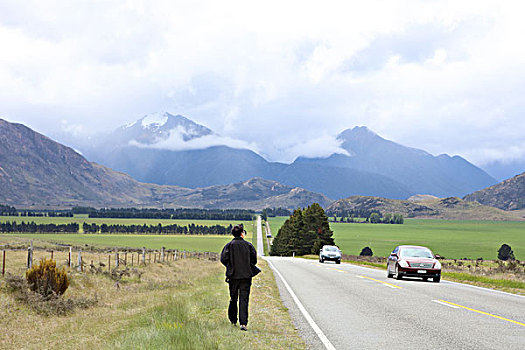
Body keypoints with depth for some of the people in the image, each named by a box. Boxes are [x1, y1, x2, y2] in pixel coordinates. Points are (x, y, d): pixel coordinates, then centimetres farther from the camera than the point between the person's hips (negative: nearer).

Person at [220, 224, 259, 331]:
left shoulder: (229, 245, -2)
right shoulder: (248, 245, -1)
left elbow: (223, 258, -8)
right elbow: (254, 260, 0)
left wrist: (230, 267, 10)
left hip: (233, 276, 1)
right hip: (246, 276, -1)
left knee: (233, 299, 15)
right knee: (244, 299, -2)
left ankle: (233, 321, 25)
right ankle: (243, 323, -11)